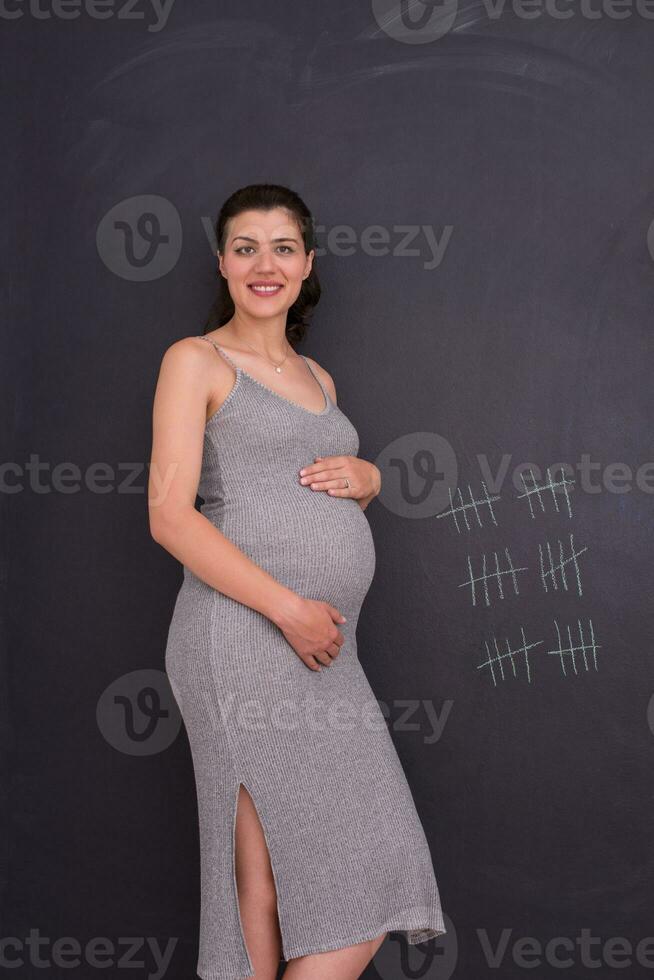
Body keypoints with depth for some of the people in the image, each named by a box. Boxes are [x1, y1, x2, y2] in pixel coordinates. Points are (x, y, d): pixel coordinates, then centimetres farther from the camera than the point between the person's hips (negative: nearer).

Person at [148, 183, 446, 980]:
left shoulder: (316, 378, 21)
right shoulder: (195, 361, 1)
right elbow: (170, 517, -10)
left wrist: (367, 478, 7)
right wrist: (289, 608, -16)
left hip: (323, 645, 7)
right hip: (244, 636, -7)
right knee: (265, 882, -8)